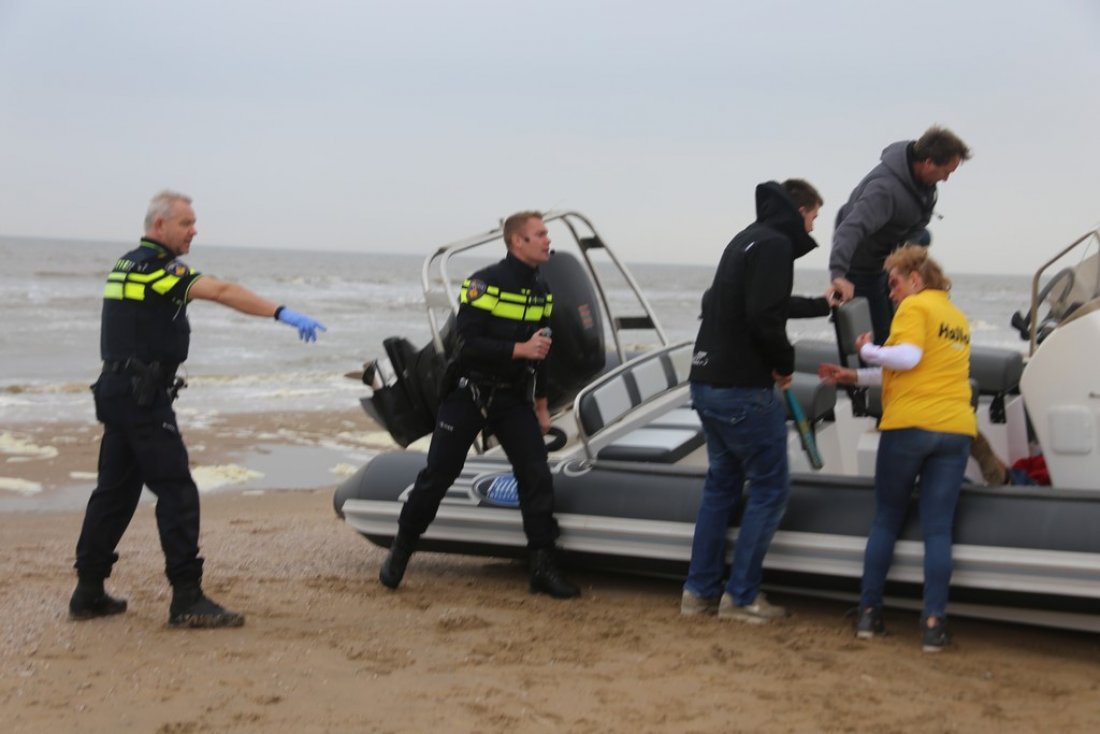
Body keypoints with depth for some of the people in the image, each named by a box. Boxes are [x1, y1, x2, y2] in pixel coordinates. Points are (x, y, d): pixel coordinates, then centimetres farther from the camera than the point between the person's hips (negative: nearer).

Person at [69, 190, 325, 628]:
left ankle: (88, 592, 18)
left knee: (115, 491, 13)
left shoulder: (127, 265, 16)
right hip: (143, 396, -10)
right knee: (177, 492, -8)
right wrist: (283, 314, -33)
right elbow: (221, 291, -26)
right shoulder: (155, 266, -15)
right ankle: (187, 599, -8)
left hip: (116, 390, 10)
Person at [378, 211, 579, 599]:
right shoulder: (484, 283, -14)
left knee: (537, 476, -5)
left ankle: (543, 568, 1)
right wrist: (519, 349, -26)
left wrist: (541, 405, 16)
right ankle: (400, 552, 18)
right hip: (468, 393, -5)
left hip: (513, 398, 5)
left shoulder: (542, 291, 8)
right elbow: (468, 344, -21)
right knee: (437, 476, 1)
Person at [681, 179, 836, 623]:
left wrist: (821, 304, 45)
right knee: (770, 487, 2)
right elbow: (765, 317, -24)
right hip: (743, 390, -9)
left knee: (721, 483, 17)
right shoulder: (775, 244, -12)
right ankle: (740, 596, 5)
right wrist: (785, 363, -8)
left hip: (707, 383, 9)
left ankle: (699, 591, 20)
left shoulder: (748, 239, 17)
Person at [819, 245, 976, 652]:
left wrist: (868, 350, 0)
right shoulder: (958, 318, 22)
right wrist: (856, 377, 22)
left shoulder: (915, 306, -1)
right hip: (956, 430, 5)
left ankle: (869, 613, 12)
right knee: (938, 529, 2)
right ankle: (934, 623, -5)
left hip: (908, 426, -5)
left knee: (885, 521, 8)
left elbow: (908, 358, -17)